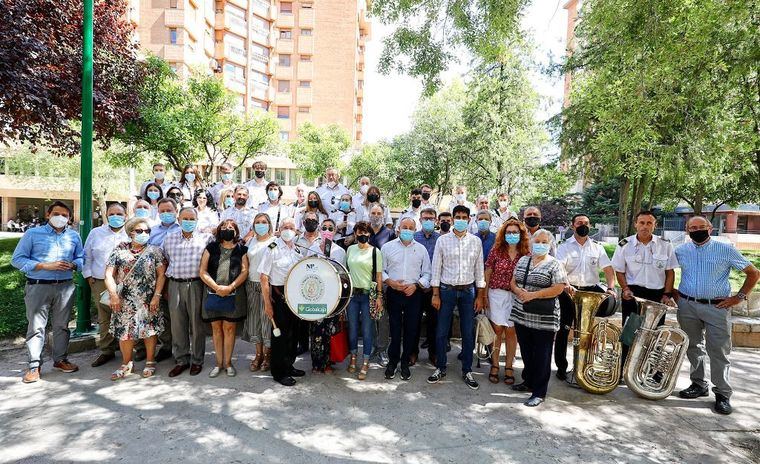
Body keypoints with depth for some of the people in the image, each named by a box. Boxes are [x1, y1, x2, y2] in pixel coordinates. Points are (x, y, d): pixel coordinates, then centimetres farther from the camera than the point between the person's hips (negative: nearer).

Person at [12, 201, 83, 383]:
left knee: (62, 325, 11)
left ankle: (60, 359, 24)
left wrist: (72, 265, -8)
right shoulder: (32, 234, 2)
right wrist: (45, 266, -15)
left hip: (65, 287, 3)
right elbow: (17, 259, -3)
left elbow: (82, 258, 15)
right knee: (36, 326, 0)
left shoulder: (74, 236, 12)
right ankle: (34, 365, 9)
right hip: (38, 287, -3)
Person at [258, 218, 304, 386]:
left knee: (293, 332, 14)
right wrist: (267, 303, -15)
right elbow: (264, 278, -11)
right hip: (279, 295, -6)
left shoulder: (298, 250, 9)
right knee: (280, 333, 1)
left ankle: (289, 366, 30)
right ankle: (279, 372, 14)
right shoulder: (273, 249, -9)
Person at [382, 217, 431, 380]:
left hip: (414, 294, 1)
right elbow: (381, 270, 4)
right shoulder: (387, 247, 4)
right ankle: (392, 362, 21)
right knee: (394, 329, 3)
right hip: (393, 293, -1)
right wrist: (390, 282, -12)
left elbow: (427, 273, 6)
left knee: (411, 329, 6)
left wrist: (416, 285, -9)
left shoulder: (421, 249, 6)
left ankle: (405, 363, 22)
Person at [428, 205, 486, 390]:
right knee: (441, 332, 5)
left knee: (468, 333, 7)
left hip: (468, 291, 1)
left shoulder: (476, 241, 3)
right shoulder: (442, 240, -1)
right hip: (447, 290, -1)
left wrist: (480, 296, 2)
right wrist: (435, 294, -4)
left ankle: (467, 371, 22)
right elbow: (436, 269, -1)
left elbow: (479, 270, 5)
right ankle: (440, 368, 22)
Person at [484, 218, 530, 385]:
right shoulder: (496, 251, -1)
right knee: (497, 330, 3)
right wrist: (485, 296, 2)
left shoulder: (526, 254, 0)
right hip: (497, 294, 0)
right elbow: (487, 274, 3)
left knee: (511, 332, 6)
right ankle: (494, 365, 16)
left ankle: (508, 367, 18)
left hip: (517, 296, 0)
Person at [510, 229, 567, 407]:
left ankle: (539, 392, 15)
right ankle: (529, 382, 34)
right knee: (526, 352, 17)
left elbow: (558, 288, -15)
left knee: (541, 356, 4)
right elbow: (513, 281, 12)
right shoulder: (523, 260, 11)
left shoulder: (554, 264, -6)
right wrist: (518, 291, -10)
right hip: (522, 315, 5)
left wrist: (533, 295, -19)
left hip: (544, 319, -5)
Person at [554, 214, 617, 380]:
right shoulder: (564, 246, 0)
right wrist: (566, 285, -33)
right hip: (569, 291, -3)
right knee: (564, 329, -1)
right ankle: (561, 367, 13)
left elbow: (608, 269, 2)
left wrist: (610, 287, -15)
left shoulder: (597, 247, 10)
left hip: (591, 290, 3)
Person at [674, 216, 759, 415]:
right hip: (687, 307, 3)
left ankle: (723, 394, 8)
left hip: (717, 307, -3)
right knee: (693, 348, 11)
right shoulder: (680, 251, 6)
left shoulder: (725, 250, -1)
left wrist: (739, 297, -3)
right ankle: (699, 385, 24)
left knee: (719, 351, -3)